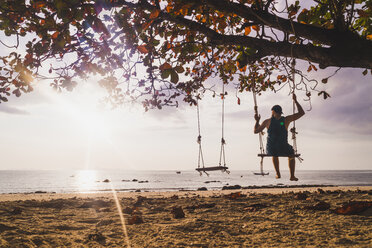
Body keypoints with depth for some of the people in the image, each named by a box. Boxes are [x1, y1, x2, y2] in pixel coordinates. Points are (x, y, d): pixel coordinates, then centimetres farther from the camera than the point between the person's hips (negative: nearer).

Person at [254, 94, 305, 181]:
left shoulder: (268, 121, -4)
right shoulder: (286, 119, -4)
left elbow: (256, 131, 4)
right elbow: (302, 112, 5)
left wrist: (257, 121, 19)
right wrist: (295, 101, 12)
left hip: (271, 149, 1)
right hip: (283, 149, -1)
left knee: (275, 154, 41)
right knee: (291, 155, 35)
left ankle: (278, 174, 43)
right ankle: (292, 176, 30)